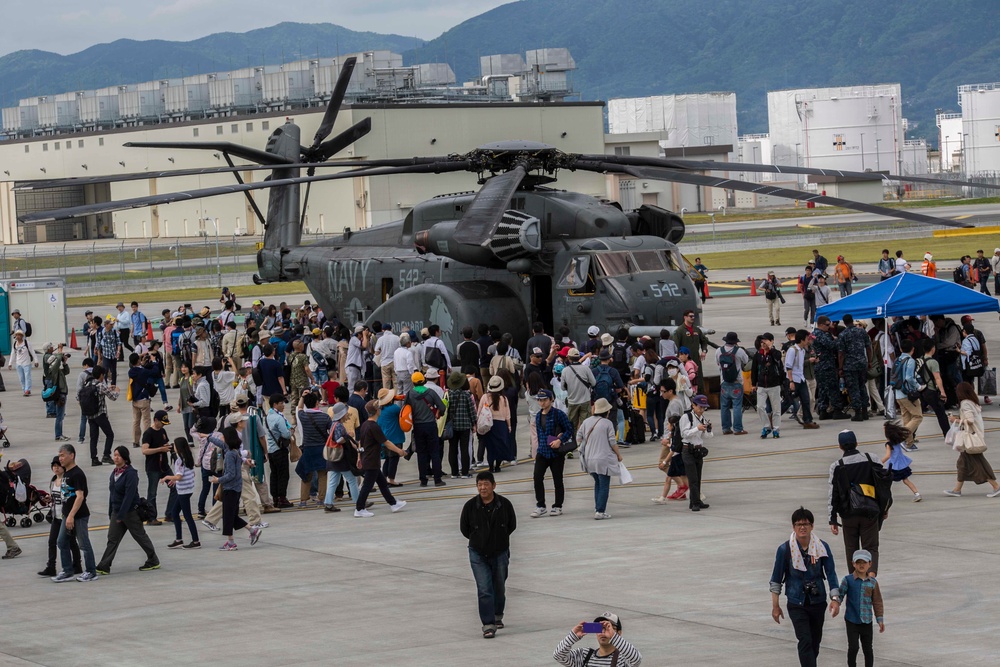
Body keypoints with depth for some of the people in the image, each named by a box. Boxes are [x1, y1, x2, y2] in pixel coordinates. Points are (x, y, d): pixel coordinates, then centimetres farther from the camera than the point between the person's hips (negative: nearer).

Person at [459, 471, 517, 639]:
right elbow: (464, 528, 1)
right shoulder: (470, 506, -15)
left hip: (500, 553, 1)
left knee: (499, 588, 16)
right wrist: (478, 539, 8)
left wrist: (499, 539, 8)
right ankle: (488, 625, -8)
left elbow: (512, 526, 4)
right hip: (478, 555, -1)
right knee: (484, 590, -10)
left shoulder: (504, 504, -13)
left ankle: (498, 616, 40)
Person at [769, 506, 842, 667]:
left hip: (818, 602, 3)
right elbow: (776, 580, -2)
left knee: (815, 642, 14)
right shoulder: (785, 550, -10)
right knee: (805, 641, -15)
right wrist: (775, 606, -1)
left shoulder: (822, 547, -6)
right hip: (796, 604, -3)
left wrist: (835, 599, -13)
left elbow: (831, 574, -2)